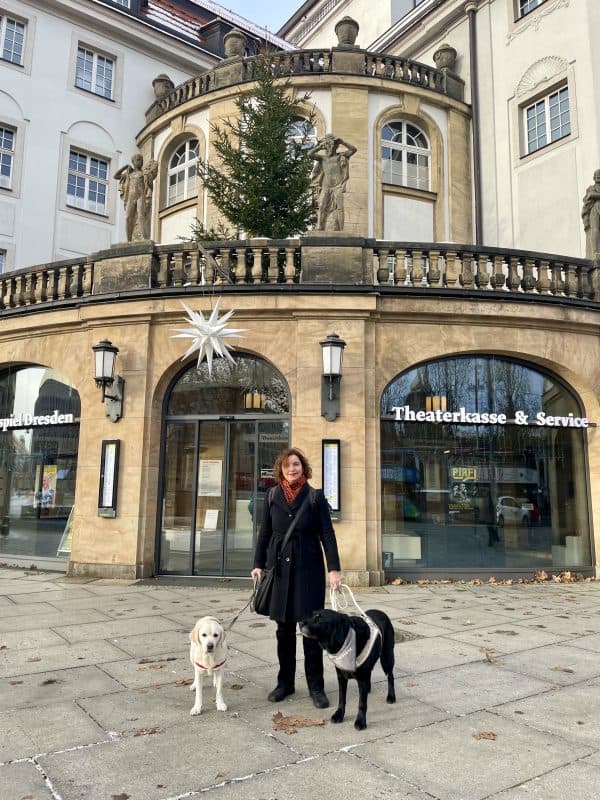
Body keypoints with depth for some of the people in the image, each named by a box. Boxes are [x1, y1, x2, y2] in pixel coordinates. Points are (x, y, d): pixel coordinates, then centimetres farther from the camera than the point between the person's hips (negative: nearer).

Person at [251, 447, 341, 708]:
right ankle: (285, 682, 24)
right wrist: (258, 564, 4)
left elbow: (327, 534, -3)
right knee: (284, 628, 10)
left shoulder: (315, 496, -1)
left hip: (309, 568, -2)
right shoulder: (273, 495, 6)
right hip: (280, 567, 3)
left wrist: (334, 568, -11)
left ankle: (316, 686, 12)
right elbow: (265, 532, 10)